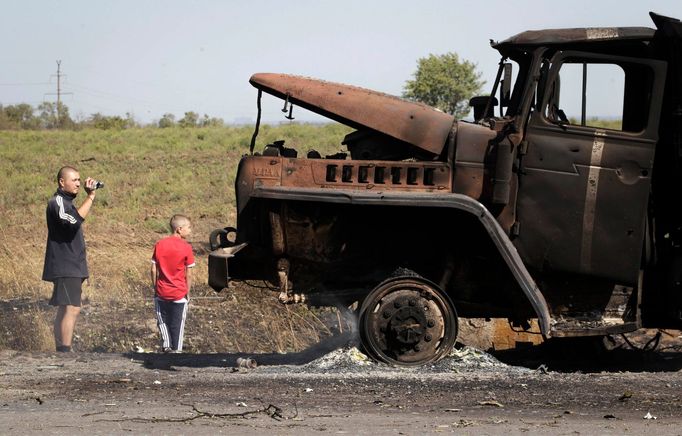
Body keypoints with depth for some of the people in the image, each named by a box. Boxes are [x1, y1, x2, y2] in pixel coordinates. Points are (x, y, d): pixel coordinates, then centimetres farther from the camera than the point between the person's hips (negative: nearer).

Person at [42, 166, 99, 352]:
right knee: (72, 309, -16)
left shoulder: (66, 202, 19)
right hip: (65, 267, -10)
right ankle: (65, 351, -20)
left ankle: (61, 351, 12)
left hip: (70, 268, 10)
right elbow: (74, 221, -32)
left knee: (64, 310, 10)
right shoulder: (57, 202, -13)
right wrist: (90, 196, -30)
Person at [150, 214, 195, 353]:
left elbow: (154, 270, 0)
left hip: (161, 293, 2)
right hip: (179, 294, -2)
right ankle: (176, 350, 15)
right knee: (177, 325, 9)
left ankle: (166, 346, 15)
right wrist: (187, 292, 3)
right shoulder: (186, 247, -12)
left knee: (163, 321, 17)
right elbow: (188, 274, -9)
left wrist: (155, 288, 11)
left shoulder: (159, 245, -2)